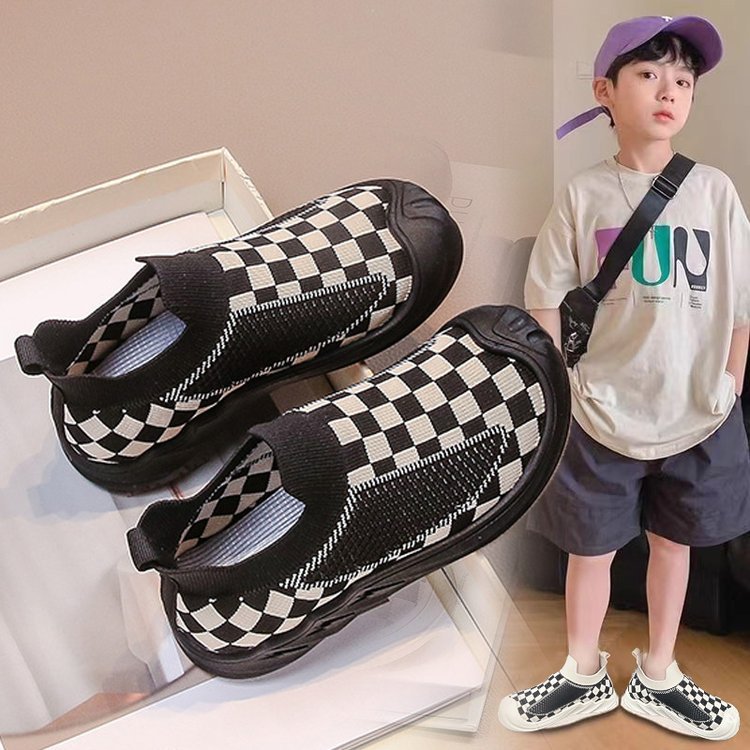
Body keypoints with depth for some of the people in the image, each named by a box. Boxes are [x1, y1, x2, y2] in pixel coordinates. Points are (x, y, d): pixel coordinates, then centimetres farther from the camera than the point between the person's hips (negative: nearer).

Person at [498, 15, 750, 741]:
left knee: (673, 544, 16)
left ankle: (657, 677, 37)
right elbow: (544, 301, -3)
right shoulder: (584, 195, -6)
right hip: (602, 417, -1)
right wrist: (559, 393, -6)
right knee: (590, 549, 12)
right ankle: (584, 676, 34)